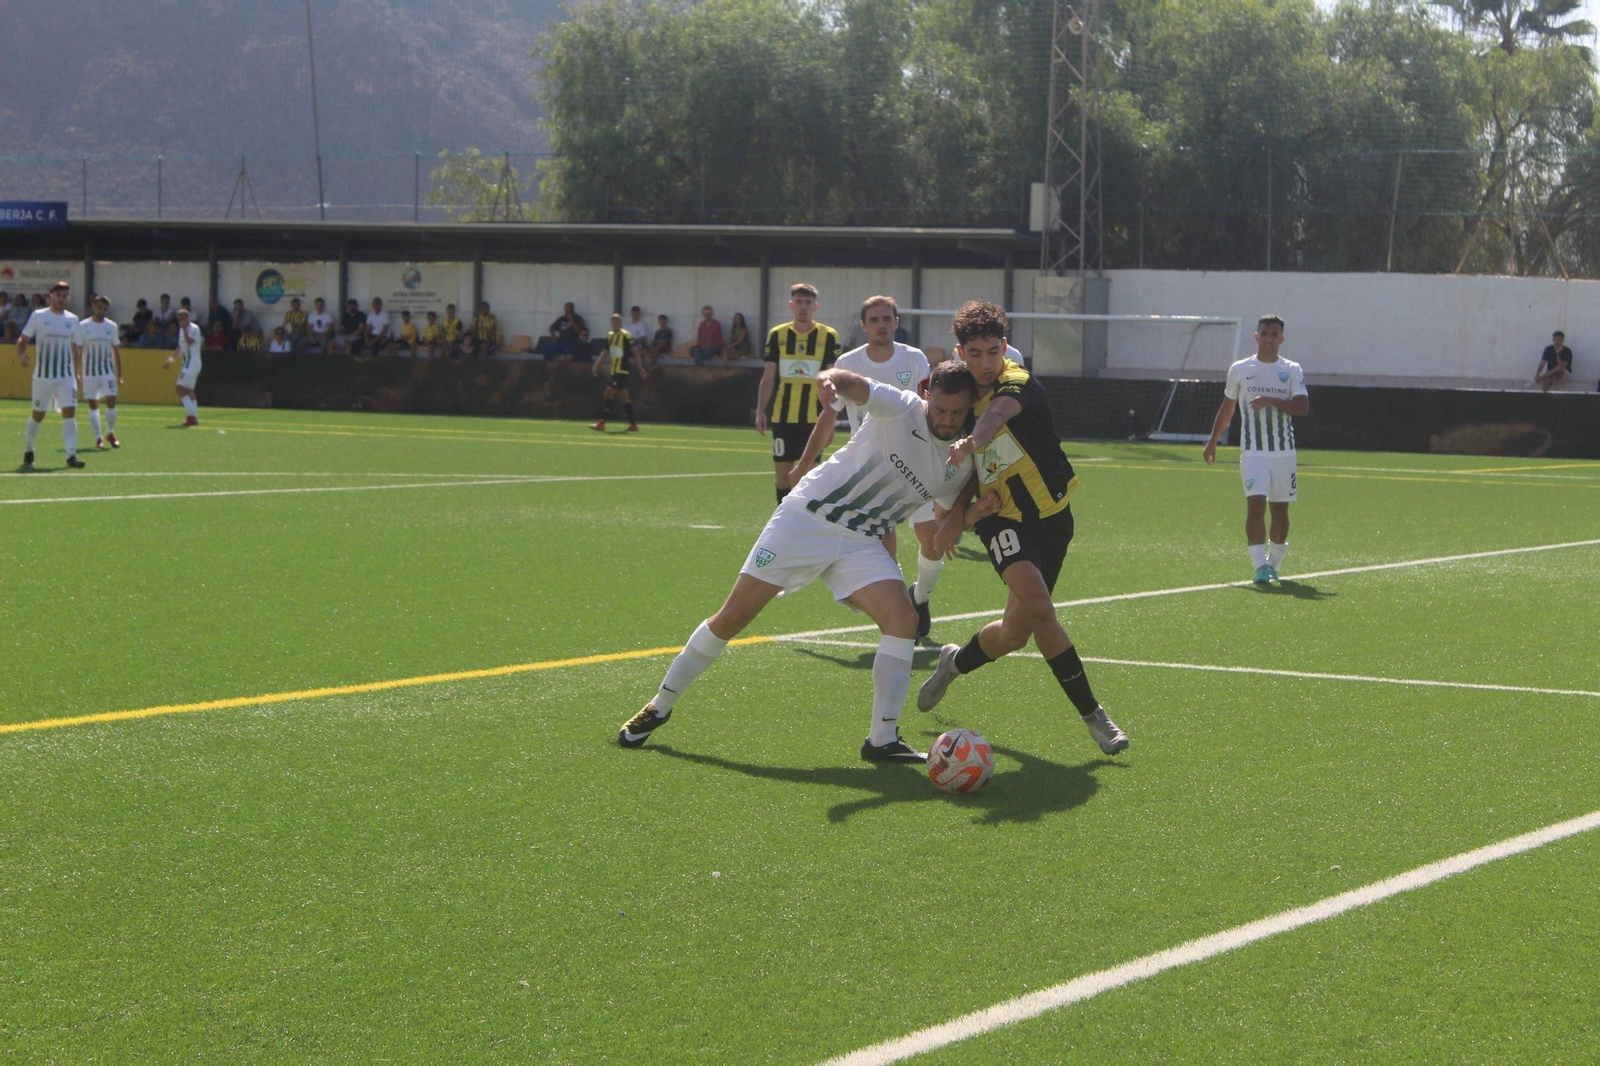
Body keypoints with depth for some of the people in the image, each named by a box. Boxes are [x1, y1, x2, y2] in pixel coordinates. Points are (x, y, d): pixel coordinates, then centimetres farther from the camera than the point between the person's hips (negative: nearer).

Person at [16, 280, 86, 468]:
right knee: (38, 414, 7)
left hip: (66, 375, 2)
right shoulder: (38, 316, -3)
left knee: (70, 412, -12)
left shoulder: (72, 319, 8)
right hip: (43, 375, -2)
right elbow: (22, 340, -1)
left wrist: (77, 373, 16)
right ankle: (28, 451, 27)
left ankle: (71, 454, -15)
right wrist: (21, 355, -22)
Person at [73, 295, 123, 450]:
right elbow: (77, 351, 0)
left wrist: (119, 375, 8)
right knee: (93, 405, 1)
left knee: (111, 401, -8)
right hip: (89, 371, -1)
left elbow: (116, 351, 10)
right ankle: (98, 438, 5)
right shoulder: (83, 326, -2)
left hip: (108, 370, 1)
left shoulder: (111, 326, 5)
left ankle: (110, 433, 12)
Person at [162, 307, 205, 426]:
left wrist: (184, 329, -30)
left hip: (192, 363, -10)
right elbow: (180, 347, 25)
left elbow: (189, 342, -31)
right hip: (186, 364, 10)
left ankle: (191, 414, -15)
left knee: (181, 389, -14)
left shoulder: (193, 328, -13)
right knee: (188, 390, 11)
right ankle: (194, 417, 14)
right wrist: (171, 358, 19)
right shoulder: (182, 330, 14)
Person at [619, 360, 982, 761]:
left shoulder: (960, 464, 2)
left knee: (903, 619, -20)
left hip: (861, 544, 4)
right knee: (733, 617, -3)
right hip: (807, 516, -4)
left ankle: (882, 739, -13)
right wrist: (830, 378, -56)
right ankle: (659, 706, 13)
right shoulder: (902, 408, -13)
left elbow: (951, 513, 19)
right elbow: (856, 385, -31)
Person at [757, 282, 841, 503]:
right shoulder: (777, 335, 6)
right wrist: (760, 411, 1)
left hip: (813, 417, -2)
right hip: (782, 416, 2)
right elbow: (768, 377, 9)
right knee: (781, 472, 5)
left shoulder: (828, 336, 0)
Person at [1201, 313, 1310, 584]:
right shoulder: (1239, 370, 7)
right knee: (1255, 503, -17)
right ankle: (1260, 566, -23)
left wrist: (1272, 401, -21)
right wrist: (1213, 440, 20)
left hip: (1284, 451, 1)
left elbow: (1303, 407, -8)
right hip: (1252, 450, -1)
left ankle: (1273, 563, 27)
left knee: (1280, 510, 8)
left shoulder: (1292, 370, 4)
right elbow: (1227, 408, 20)